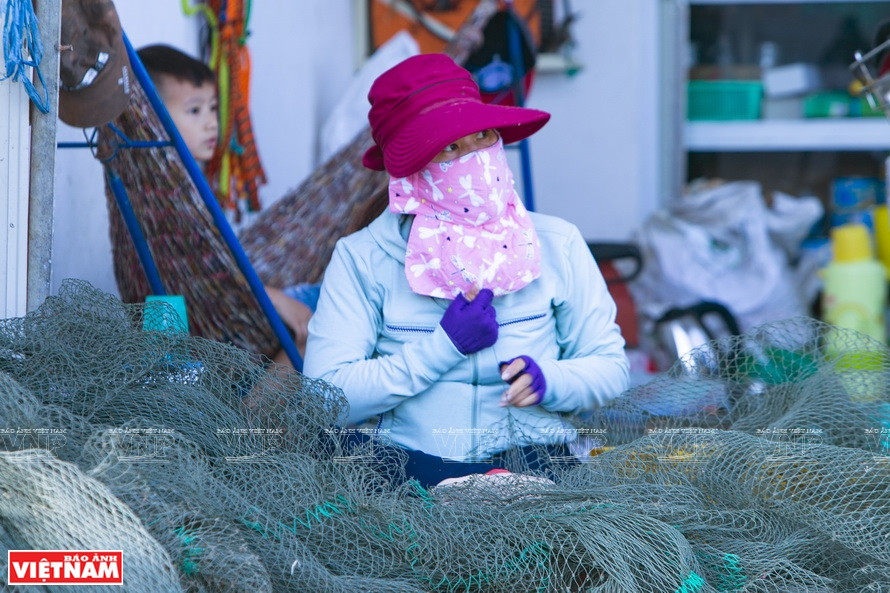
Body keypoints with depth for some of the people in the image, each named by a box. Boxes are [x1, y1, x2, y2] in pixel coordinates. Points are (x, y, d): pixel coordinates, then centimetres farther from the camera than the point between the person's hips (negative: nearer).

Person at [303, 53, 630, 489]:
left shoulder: (557, 245, 7)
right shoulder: (362, 259, 0)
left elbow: (610, 367, 9)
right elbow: (324, 398, -9)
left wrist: (546, 380, -12)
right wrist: (443, 348, -11)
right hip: (402, 464, 1)